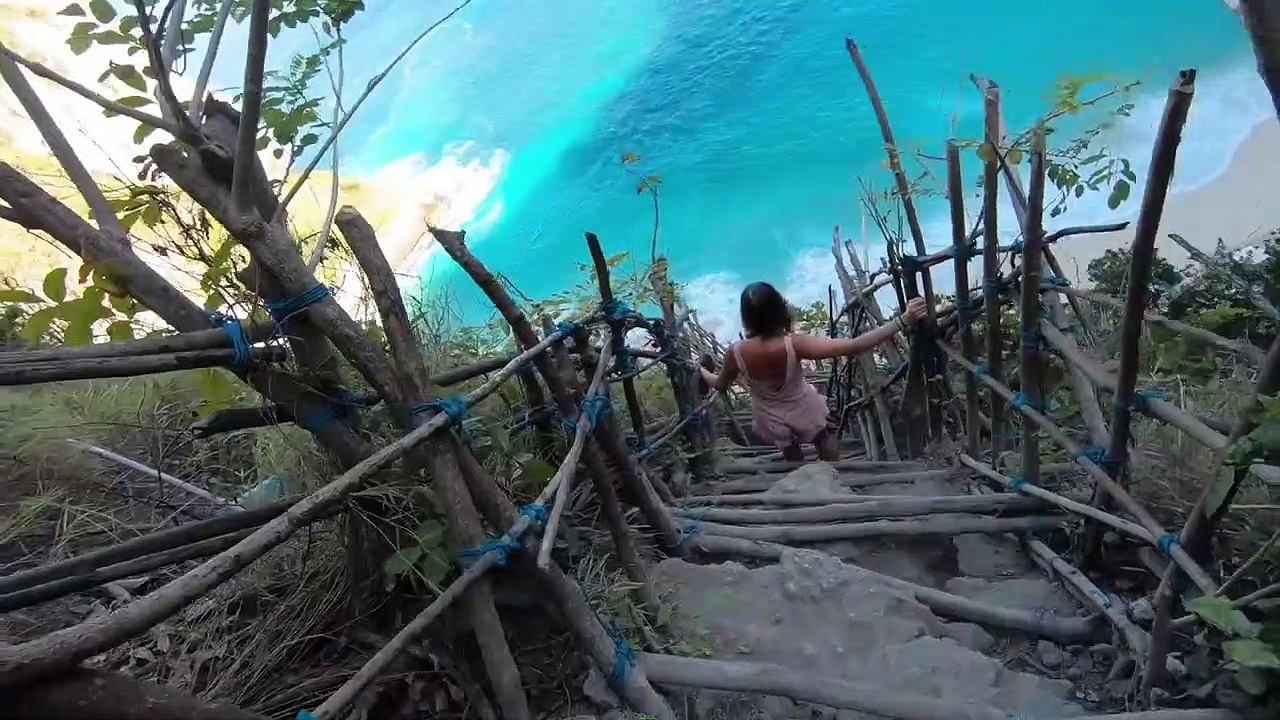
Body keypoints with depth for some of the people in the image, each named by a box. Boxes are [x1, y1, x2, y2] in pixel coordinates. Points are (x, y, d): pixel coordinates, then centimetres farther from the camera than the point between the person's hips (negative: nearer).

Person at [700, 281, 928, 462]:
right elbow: (854, 346, -42)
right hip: (804, 410, -2)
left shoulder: (736, 352, -30)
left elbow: (720, 384, -8)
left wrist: (702, 372, 14)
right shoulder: (793, 344, -38)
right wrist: (902, 321, -41)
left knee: (790, 452, 34)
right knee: (823, 439, 34)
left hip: (771, 421, 2)